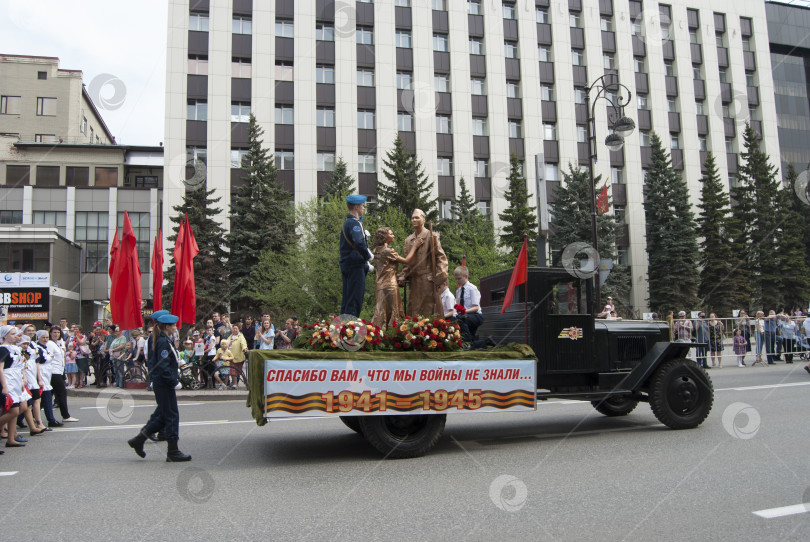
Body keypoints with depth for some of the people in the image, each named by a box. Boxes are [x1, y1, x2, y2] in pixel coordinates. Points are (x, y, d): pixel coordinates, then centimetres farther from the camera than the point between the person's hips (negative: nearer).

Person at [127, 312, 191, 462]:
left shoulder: (162, 341, 13)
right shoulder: (164, 342, -17)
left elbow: (150, 361, 21)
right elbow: (163, 366, -24)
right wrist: (174, 381, -19)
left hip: (160, 383, 10)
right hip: (164, 384, -10)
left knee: (162, 415, 16)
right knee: (172, 415, -3)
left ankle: (138, 439, 20)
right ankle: (173, 452, 3)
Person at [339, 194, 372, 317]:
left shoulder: (346, 222, 18)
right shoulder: (355, 223, -13)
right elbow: (359, 243, -30)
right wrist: (368, 255, -13)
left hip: (346, 265, 10)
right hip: (356, 265, -10)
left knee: (346, 300, 12)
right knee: (355, 299, -7)